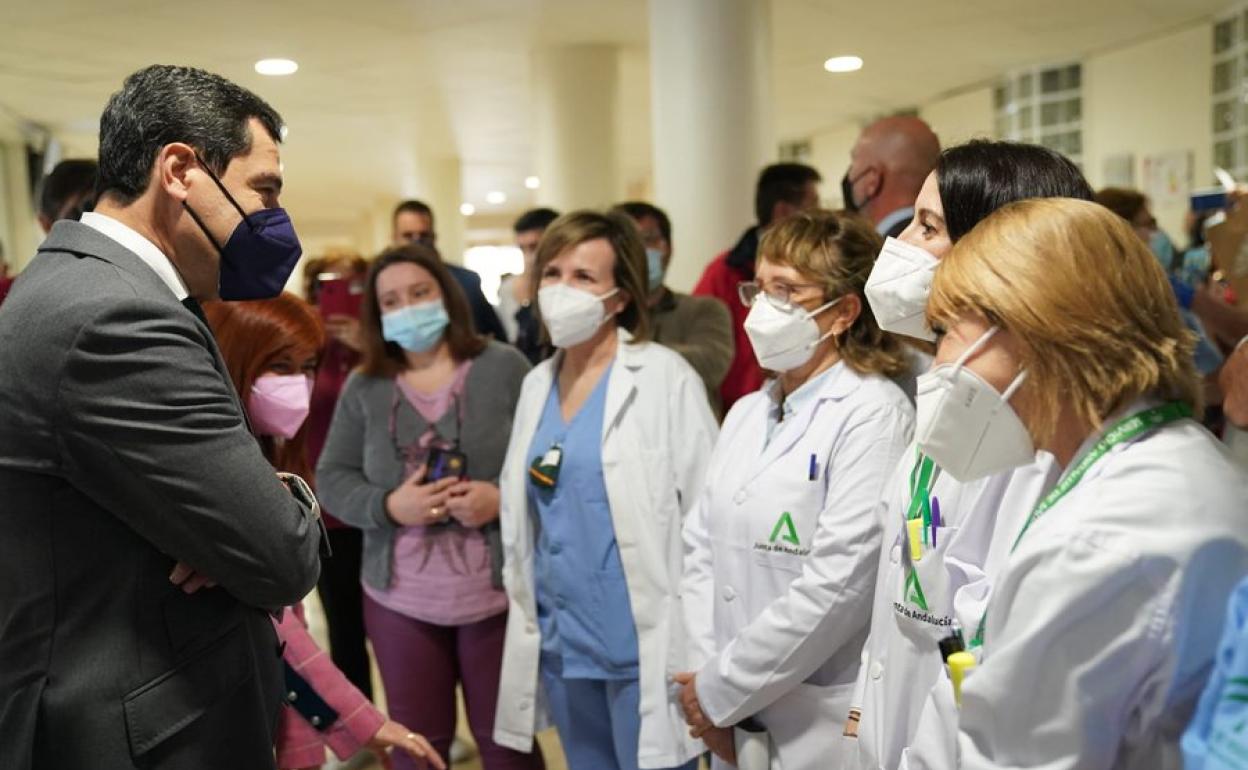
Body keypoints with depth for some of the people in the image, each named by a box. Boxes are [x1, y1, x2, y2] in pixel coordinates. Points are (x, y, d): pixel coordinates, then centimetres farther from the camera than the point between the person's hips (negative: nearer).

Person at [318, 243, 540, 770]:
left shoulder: (505, 366, -3)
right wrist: (389, 507, -13)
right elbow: (332, 478, 5)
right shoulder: (363, 387, 4)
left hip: (498, 593, -2)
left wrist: (503, 498, -20)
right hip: (400, 599, 2)